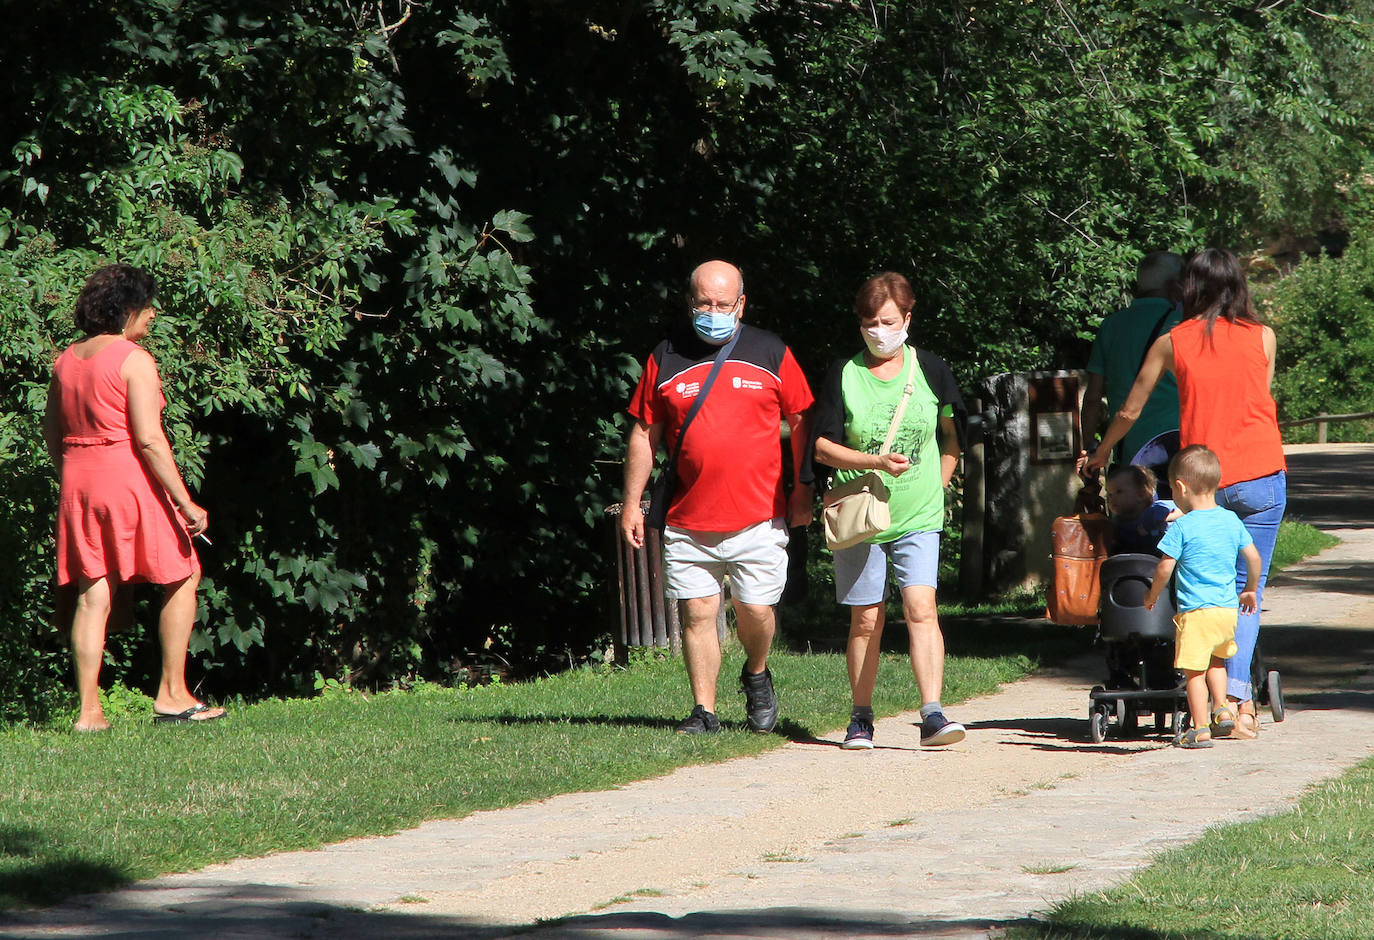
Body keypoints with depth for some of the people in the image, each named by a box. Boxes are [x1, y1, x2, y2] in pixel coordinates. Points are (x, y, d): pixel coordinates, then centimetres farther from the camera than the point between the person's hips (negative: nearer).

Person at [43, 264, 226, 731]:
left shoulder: (66, 360, 9)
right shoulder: (133, 360, -13)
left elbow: (51, 432, 15)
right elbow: (149, 439, -18)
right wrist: (186, 503, -16)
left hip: (78, 481, 6)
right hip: (129, 479, -6)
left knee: (92, 595, 6)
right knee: (182, 578, 10)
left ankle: (89, 710, 1)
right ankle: (172, 695, 8)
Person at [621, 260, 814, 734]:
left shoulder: (771, 354, 5)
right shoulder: (666, 358, 6)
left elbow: (801, 423, 12)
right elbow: (644, 435, 11)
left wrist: (802, 492, 8)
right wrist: (632, 505, 8)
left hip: (759, 517, -1)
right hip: (687, 522, 1)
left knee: (755, 611, -1)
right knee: (697, 612, -2)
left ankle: (757, 676, 29)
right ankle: (704, 710, 5)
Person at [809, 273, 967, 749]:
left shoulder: (930, 370, 4)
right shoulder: (844, 375, 0)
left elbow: (952, 437, 16)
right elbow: (823, 446, -3)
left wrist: (933, 486, 9)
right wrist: (876, 462, -16)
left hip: (918, 518, 0)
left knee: (921, 608, -15)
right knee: (866, 621, 5)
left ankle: (932, 715, -19)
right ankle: (861, 718, 18)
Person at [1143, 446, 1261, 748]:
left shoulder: (1182, 527, -11)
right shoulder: (1231, 520, 5)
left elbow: (1165, 568, -12)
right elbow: (1253, 557, 9)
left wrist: (1152, 595, 6)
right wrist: (1250, 590, 25)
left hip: (1197, 612, -6)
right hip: (1229, 609, 6)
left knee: (1194, 670, 2)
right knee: (1215, 660, 28)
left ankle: (1200, 730, 2)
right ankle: (1222, 709, 18)